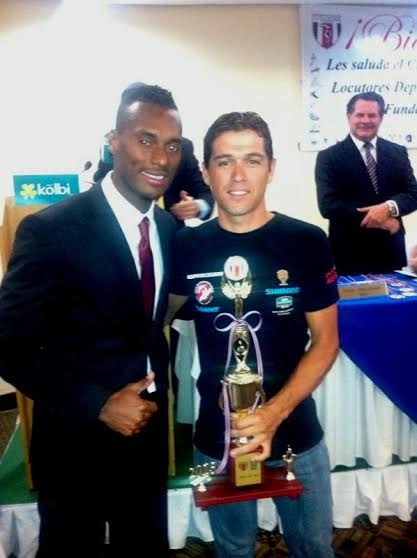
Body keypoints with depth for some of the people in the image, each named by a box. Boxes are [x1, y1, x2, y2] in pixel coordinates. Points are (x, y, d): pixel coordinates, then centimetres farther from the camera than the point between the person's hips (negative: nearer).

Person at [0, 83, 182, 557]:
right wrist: (98, 406, -20)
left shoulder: (169, 227, 0)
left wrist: (157, 370, -1)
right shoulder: (50, 230, -20)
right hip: (75, 441, -5)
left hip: (148, 433, 6)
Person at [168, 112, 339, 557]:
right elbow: (165, 312, 8)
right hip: (216, 438, 1)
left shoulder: (307, 243, -12)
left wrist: (275, 413, -19)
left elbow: (326, 341, -8)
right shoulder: (187, 246, -8)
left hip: (295, 435, 0)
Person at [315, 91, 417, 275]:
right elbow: (327, 205, -13)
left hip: (391, 253, 4)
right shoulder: (329, 157, -4)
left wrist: (389, 208, -19)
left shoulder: (398, 152, 8)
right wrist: (379, 220, -15)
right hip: (349, 255, -3)